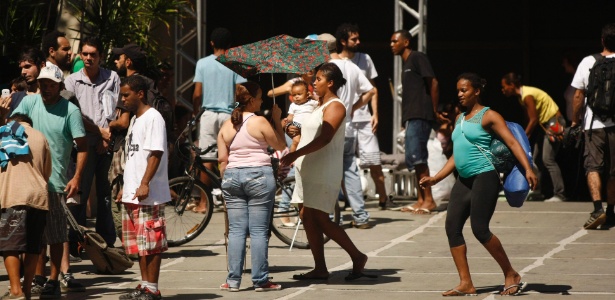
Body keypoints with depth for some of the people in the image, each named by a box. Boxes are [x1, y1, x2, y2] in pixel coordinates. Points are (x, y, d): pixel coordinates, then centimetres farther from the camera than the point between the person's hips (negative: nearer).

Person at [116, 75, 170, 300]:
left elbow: (155, 154, -18)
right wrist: (126, 186, 22)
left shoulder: (152, 118, -10)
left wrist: (145, 183, -24)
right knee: (138, 242, 12)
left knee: (151, 242, -6)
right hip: (132, 194, 10)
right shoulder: (135, 120, 19)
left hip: (148, 195, -10)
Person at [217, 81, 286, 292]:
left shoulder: (226, 126, 6)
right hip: (259, 175, -5)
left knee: (236, 230, 7)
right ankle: (260, 280, 0)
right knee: (259, 231, -1)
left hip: (232, 176, 5)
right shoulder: (260, 122, -9)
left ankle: (233, 280, 5)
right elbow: (281, 146, 1)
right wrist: (277, 120, 8)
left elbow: (222, 159, 6)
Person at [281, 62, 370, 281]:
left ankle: (357, 257, 3)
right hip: (309, 170, 10)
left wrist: (296, 154, -29)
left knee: (321, 220, -9)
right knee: (308, 217, 5)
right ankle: (320, 269, 8)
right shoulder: (322, 106, 19)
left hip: (324, 171, -10)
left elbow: (324, 138, -23)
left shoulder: (335, 107, -12)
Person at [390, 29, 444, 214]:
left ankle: (429, 200, -13)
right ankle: (421, 200, 11)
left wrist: (435, 112, -9)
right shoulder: (406, 64, 21)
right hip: (411, 117, 10)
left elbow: (433, 83, -11)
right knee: (414, 159, 8)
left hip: (419, 116, -10)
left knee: (416, 157, -14)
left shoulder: (417, 58, -6)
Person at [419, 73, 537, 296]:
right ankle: (466, 284, 1)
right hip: (464, 181, 8)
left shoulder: (488, 116, -4)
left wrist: (528, 169, -25)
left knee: (480, 229, -13)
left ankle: (511, 276, 1)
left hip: (484, 177, -8)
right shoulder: (460, 119, 19)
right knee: (452, 228, -2)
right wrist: (435, 179, 20)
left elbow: (512, 142, -12)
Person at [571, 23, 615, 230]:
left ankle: (598, 209, -19)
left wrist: (575, 120, 14)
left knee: (593, 166, 0)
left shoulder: (588, 62, 0)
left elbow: (578, 96, 3)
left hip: (594, 124, 0)